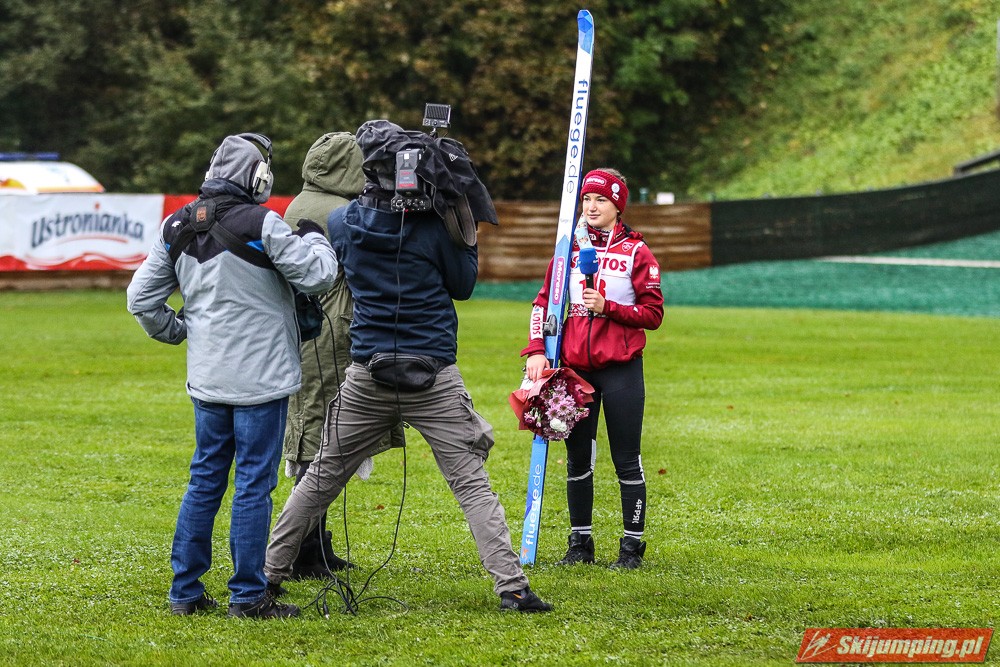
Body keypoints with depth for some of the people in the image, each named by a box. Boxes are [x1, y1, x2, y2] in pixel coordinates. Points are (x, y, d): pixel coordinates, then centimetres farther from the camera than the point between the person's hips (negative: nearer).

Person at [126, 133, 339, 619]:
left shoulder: (177, 227, 5)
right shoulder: (260, 225, -15)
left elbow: (142, 297, 9)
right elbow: (316, 277, -11)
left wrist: (178, 332, 22)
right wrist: (314, 239, 8)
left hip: (206, 378, 6)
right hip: (260, 378, -6)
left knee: (206, 479, 14)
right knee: (253, 484, -1)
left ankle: (185, 591, 15)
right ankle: (248, 596, 2)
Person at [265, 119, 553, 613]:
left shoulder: (341, 222, -1)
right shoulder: (432, 225, -9)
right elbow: (463, 285, 4)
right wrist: (463, 230, 9)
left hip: (366, 377, 3)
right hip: (433, 377, -3)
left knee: (324, 475, 15)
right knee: (471, 483, -2)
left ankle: (268, 571, 20)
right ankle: (511, 587, -9)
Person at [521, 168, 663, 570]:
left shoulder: (636, 251, -2)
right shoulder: (570, 248, 9)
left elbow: (653, 314, -5)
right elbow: (544, 302, 9)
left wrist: (607, 308, -16)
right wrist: (537, 350, -3)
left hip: (621, 369, -4)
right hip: (575, 367, 4)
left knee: (627, 461, -1)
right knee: (577, 458, 9)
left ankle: (632, 546, 6)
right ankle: (580, 543, 18)